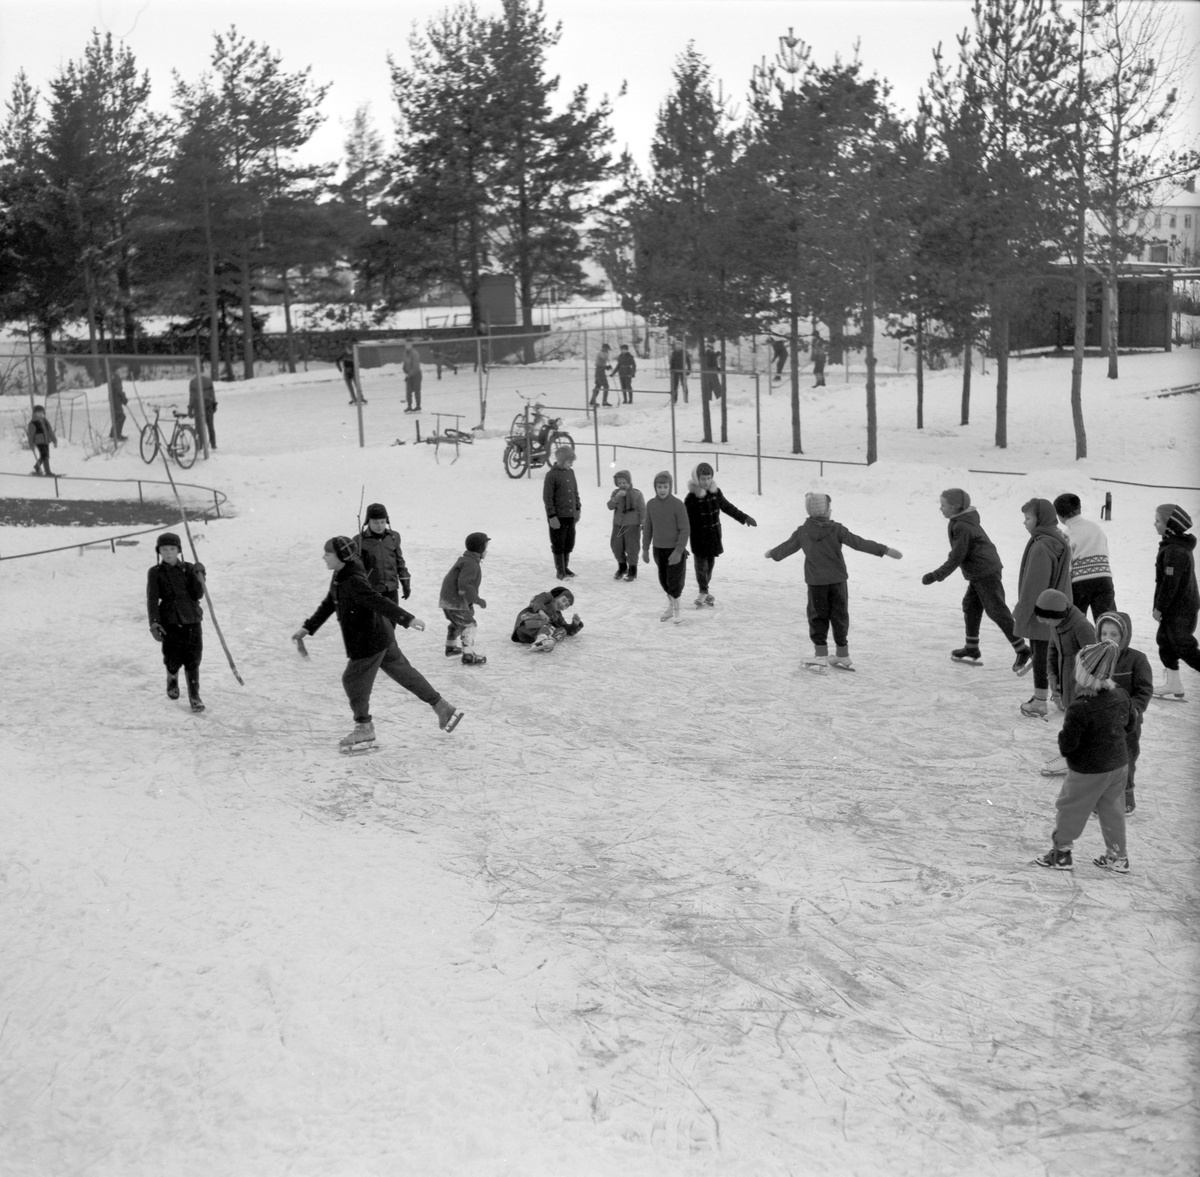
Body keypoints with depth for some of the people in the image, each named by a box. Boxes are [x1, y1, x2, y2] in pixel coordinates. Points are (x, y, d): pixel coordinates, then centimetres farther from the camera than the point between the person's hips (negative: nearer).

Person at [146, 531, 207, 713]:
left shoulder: (189, 569, 5)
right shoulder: (155, 573, 1)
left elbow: (198, 595, -3)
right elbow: (152, 599, -5)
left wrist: (198, 576, -17)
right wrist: (154, 622, -15)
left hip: (192, 620, 1)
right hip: (170, 621, -1)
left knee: (193, 660, -2)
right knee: (173, 660, 0)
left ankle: (194, 697, 8)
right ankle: (172, 681, 33)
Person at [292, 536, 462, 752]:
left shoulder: (353, 581, -25)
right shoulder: (340, 577, 6)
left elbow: (378, 602, -30)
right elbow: (328, 605, 15)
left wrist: (407, 619, -33)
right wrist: (307, 628, 13)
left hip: (368, 641, -10)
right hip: (380, 636, 10)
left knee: (354, 679, 3)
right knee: (403, 672, 16)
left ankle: (364, 728, 19)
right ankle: (443, 708, 23)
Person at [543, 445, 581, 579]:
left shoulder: (570, 472, 7)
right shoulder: (551, 475, -13)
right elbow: (547, 497, -13)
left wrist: (578, 508, 15)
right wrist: (552, 516, -16)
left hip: (571, 515, 6)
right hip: (558, 516, -6)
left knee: (569, 543, 13)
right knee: (558, 545, 3)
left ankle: (565, 567, 27)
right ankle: (560, 571, 12)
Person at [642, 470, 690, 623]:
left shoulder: (677, 505, -14)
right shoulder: (651, 504, -1)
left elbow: (685, 530, -13)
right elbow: (648, 528, 9)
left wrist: (678, 550, -18)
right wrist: (645, 548, 9)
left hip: (675, 550, -4)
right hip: (658, 549, 4)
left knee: (674, 581, 0)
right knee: (663, 580, 13)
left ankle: (676, 610, 14)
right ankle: (670, 606, 31)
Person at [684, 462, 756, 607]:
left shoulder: (715, 492, -1)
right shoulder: (691, 498, -15)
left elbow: (728, 507, 12)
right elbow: (686, 522, -14)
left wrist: (744, 518, 12)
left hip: (714, 535, 5)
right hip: (699, 537, -5)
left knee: (710, 563, 12)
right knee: (701, 564, -2)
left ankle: (704, 591, 25)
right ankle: (703, 592, 10)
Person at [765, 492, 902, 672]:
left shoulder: (802, 532, -1)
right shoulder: (836, 529, -9)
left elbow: (787, 547, 14)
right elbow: (859, 543, -11)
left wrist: (773, 554, 34)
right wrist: (884, 550, -8)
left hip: (815, 582, 0)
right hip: (837, 581, 0)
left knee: (818, 618, 7)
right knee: (839, 617, 12)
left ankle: (821, 655, -2)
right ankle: (843, 655, 19)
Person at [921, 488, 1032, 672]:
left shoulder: (962, 527, -21)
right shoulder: (965, 521, 8)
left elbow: (957, 557, -21)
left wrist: (936, 575, -16)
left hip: (986, 574, -10)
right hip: (979, 573, 10)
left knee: (997, 611, -7)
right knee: (970, 605, 15)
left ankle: (1023, 652, -4)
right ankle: (972, 650, 23)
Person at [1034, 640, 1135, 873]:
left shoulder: (1079, 709, -29)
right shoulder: (1121, 696, -8)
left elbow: (1067, 745, -24)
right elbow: (1129, 726, 8)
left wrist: (1063, 735, -4)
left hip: (1087, 773, -6)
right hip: (1119, 765, 6)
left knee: (1069, 810, 13)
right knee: (1112, 811, 20)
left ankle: (1061, 852, 26)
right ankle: (1118, 857, 29)